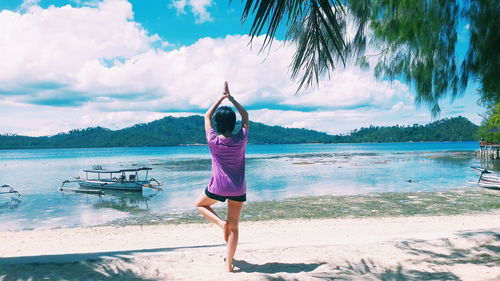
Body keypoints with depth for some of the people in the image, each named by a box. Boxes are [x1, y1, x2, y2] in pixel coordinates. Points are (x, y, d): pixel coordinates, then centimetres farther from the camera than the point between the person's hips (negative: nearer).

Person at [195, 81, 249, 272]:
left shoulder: (213, 141, -11)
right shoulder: (241, 140, -9)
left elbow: (207, 116, 4)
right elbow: (245, 117, 7)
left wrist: (221, 98, 9)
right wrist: (230, 97, 8)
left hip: (218, 188, -1)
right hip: (238, 190, 1)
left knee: (200, 205, 28)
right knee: (234, 227, 9)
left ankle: (221, 223, 5)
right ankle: (228, 264, 11)